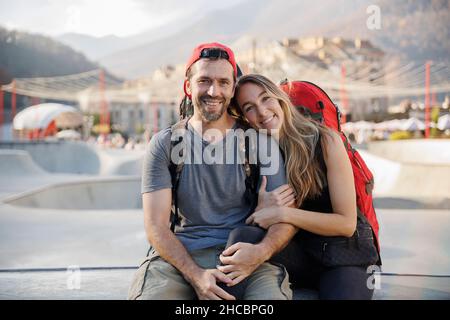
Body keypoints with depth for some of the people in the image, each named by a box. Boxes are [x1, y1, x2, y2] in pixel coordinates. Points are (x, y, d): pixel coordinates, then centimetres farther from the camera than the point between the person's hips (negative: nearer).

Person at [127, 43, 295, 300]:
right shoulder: (164, 144, 6)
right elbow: (156, 226, -1)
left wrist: (261, 252, -19)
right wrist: (196, 275, -17)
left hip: (243, 254, 0)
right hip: (179, 255, 1)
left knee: (270, 292, -31)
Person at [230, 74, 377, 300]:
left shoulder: (325, 141, -10)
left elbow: (347, 224, -12)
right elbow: (253, 221, 6)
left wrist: (283, 213, -21)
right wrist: (262, 210, -17)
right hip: (297, 254, 4)